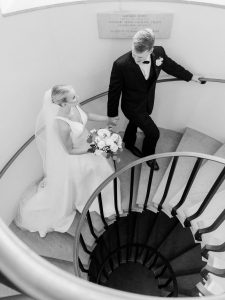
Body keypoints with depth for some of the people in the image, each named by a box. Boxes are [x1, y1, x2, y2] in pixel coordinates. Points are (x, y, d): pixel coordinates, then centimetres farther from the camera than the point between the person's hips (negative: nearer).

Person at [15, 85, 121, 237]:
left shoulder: (73, 105, -20)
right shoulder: (61, 124, -40)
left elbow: (85, 115, 3)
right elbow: (70, 150, -26)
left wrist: (107, 119, 4)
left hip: (87, 143, 8)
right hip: (74, 157, -7)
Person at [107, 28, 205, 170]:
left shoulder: (159, 52, -17)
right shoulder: (121, 64, -31)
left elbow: (171, 66, 4)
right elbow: (114, 91, -18)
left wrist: (190, 76, 18)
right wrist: (113, 114, -9)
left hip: (147, 103, 5)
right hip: (133, 107, -5)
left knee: (134, 123, 29)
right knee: (153, 133, 0)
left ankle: (129, 144, 60)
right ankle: (148, 155, 33)